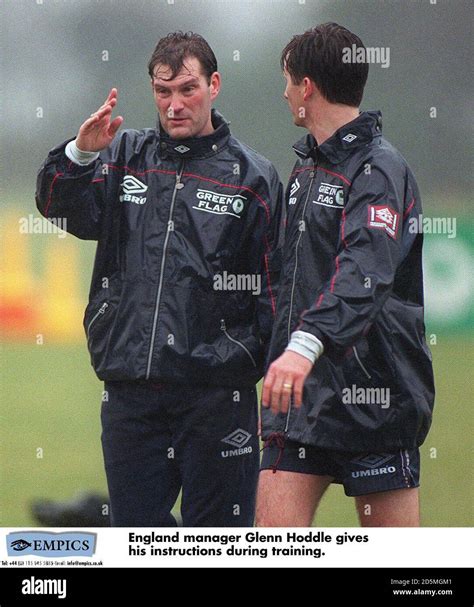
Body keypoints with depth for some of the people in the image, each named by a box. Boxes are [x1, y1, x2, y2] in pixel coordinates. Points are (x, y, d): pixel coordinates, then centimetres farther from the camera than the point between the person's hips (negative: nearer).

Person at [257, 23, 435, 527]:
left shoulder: (378, 170, -13)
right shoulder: (306, 167, 17)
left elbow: (366, 273, -31)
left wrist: (306, 344, -45)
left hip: (373, 390, -8)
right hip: (302, 390, 8)